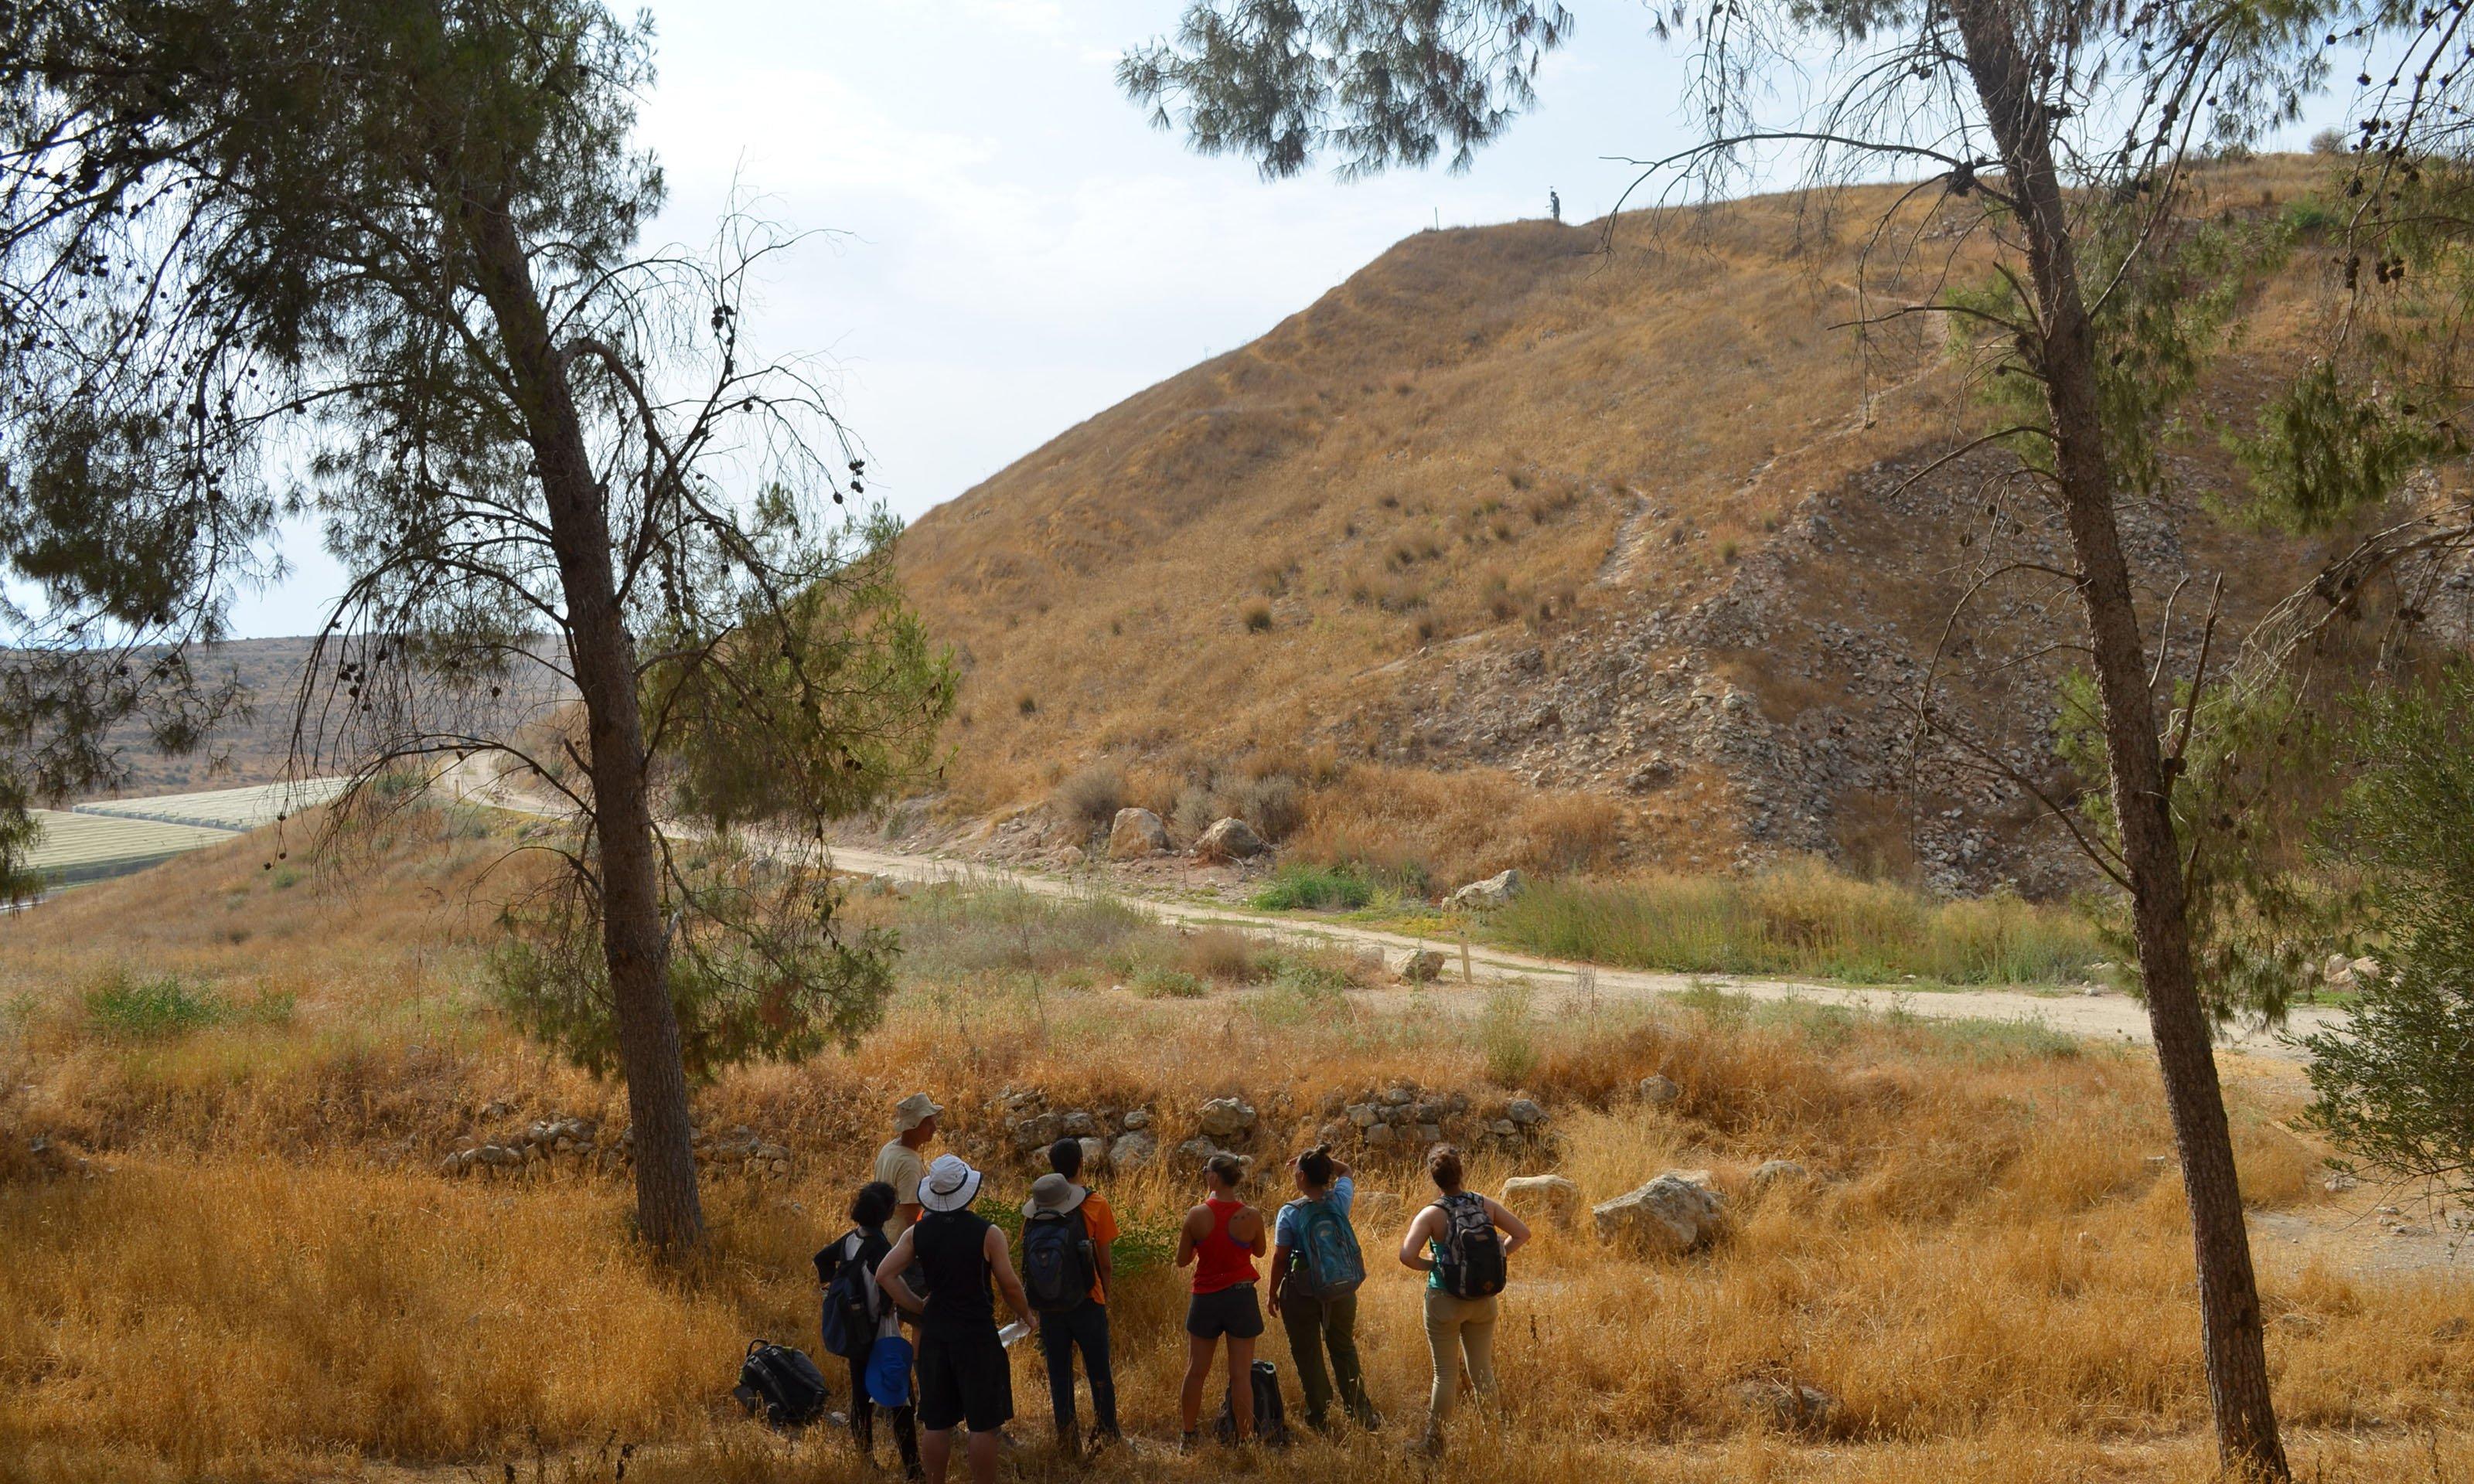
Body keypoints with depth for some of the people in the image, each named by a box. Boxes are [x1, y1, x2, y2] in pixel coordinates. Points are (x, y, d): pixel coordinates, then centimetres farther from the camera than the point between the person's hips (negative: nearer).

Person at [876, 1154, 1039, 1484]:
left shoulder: (917, 1233, 1)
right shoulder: (988, 1233, -12)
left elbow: (884, 1275, -2)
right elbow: (1010, 1285, -9)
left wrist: (918, 1307, 6)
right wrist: (1027, 1315, 9)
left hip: (934, 1334, 4)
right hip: (978, 1335, -4)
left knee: (937, 1423, 12)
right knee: (983, 1424, 3)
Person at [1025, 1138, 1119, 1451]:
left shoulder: (1037, 1206, -1)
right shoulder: (1096, 1204, -9)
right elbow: (1104, 1262, -6)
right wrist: (1105, 1295, 9)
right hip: (1087, 1302, -3)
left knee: (1059, 1370, 12)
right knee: (1099, 1371, 9)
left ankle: (1066, 1435, 16)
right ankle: (1106, 1431, 13)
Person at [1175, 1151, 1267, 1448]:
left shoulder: (1197, 1215, -12)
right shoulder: (1252, 1216, -10)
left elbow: (1182, 1260, -2)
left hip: (1206, 1299, 0)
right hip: (1242, 1298, 0)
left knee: (1196, 1371, 14)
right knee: (1241, 1375, 5)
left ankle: (1188, 1436, 23)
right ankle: (1244, 1440, 8)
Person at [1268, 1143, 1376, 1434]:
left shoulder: (1290, 1213, -17)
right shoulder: (1339, 1201, -8)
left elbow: (1280, 1257, -10)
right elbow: (1345, 1170, 14)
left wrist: (1273, 1292, 2)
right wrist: (1322, 1160, 7)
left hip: (1301, 1292, -4)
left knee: (1308, 1356, 11)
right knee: (1344, 1350, 21)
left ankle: (1320, 1420, 16)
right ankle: (1361, 1413, 27)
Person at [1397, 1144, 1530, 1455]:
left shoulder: (1432, 1215, -16)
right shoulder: (1485, 1205, -4)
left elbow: (1406, 1256, -25)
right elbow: (1521, 1234, 1)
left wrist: (1429, 1264, -7)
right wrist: (1497, 1258, 5)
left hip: (1445, 1301, -4)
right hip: (1484, 1301, 4)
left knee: (1446, 1373, 7)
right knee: (1482, 1369, 16)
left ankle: (1435, 1441, 17)